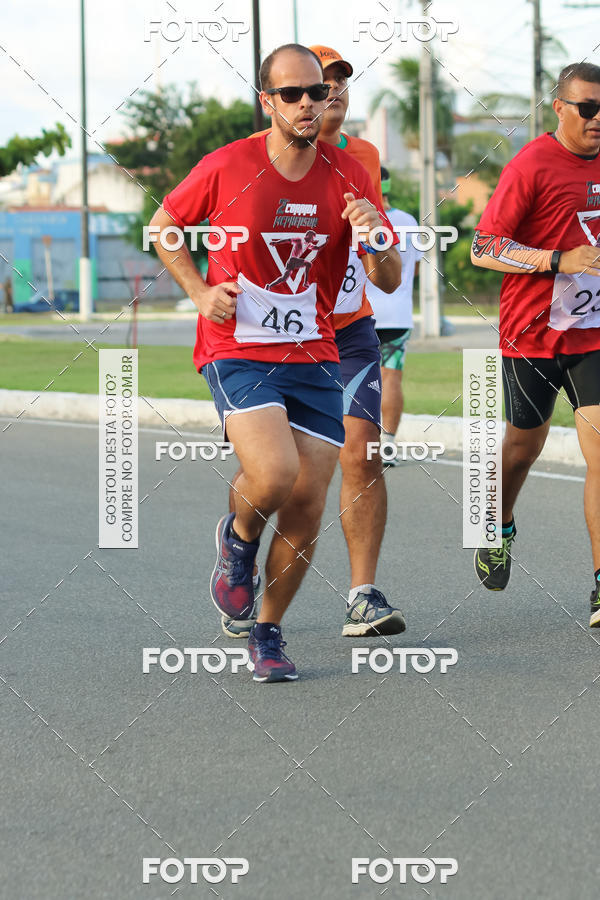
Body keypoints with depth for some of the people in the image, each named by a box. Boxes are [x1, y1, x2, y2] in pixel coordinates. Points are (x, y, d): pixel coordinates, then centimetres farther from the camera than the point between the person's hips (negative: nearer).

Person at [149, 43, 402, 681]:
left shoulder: (348, 177, 0)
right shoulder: (227, 168, -7)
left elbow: (389, 281, 1)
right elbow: (164, 227, 10)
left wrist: (375, 241, -21)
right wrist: (200, 293, -3)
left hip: (313, 356, 3)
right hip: (236, 352, -3)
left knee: (307, 509, 0)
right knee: (274, 474, -26)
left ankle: (267, 633, 21)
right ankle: (238, 537, 10)